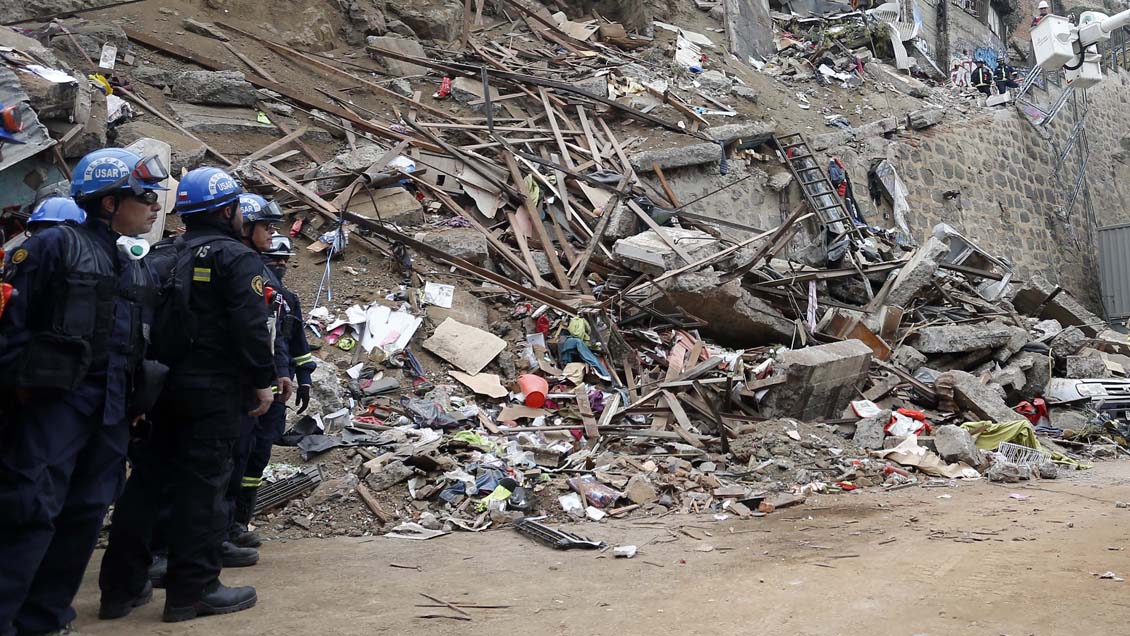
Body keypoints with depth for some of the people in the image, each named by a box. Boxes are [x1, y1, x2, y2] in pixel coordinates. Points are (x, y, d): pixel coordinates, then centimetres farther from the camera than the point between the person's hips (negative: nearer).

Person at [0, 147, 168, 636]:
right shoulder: (55, 245, -4)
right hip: (53, 399, -7)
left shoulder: (136, 267, 17)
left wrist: (136, 402, 14)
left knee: (85, 515, 9)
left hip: (111, 409, 7)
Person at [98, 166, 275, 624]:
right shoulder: (236, 259, -7)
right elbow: (250, 327, -17)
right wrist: (261, 381, -12)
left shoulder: (159, 257, 15)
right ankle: (193, 590, 3)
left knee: (146, 482, 13)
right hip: (212, 391, -7)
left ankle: (121, 586, 18)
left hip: (157, 387, 7)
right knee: (202, 486, -2)